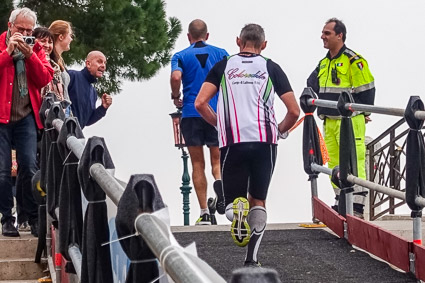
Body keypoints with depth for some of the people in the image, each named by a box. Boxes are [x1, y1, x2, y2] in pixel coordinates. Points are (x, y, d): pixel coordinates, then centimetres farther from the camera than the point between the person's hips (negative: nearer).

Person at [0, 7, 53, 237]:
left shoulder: (36, 49, 10)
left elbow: (45, 80, -1)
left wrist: (30, 55, -10)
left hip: (26, 117, 2)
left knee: (29, 166, -3)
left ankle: (33, 218, 7)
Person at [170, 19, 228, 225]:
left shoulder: (181, 56, 4)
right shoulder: (220, 53, 8)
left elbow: (176, 77, -16)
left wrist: (175, 97, 2)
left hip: (191, 114, -1)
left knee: (198, 164, 6)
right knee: (217, 159, 10)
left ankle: (204, 213, 2)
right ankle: (220, 181, -26)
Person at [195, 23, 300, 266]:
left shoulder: (223, 66, 11)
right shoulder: (271, 68, 9)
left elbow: (200, 103, 1)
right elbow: (294, 111, 4)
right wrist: (281, 130, 24)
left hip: (232, 143, 0)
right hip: (264, 142, 0)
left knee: (232, 200, 12)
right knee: (258, 202, 16)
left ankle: (236, 208, -25)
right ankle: (252, 260, 4)